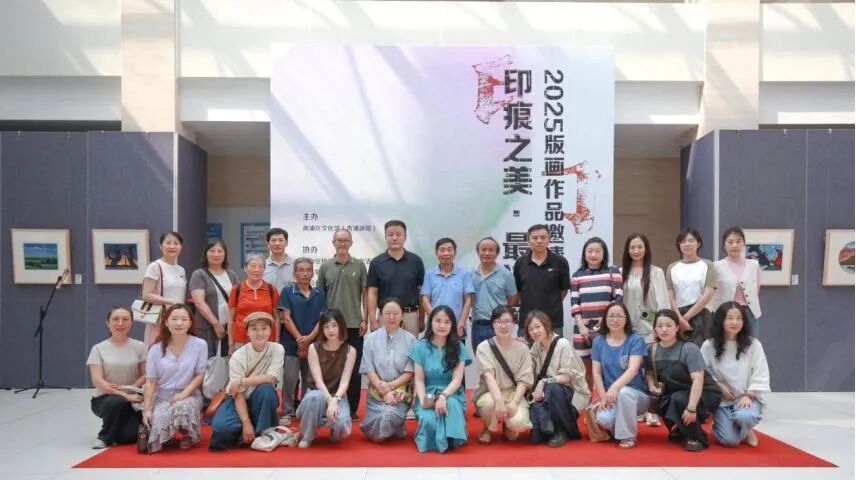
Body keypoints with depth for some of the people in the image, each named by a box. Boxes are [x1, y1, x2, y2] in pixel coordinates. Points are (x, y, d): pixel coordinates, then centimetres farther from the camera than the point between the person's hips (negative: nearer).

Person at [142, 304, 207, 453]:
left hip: (189, 394, -1)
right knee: (158, 426, -27)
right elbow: (150, 381, -1)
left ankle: (190, 435, -2)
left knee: (182, 407, -37)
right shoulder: (156, 349, -2)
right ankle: (168, 438, 14)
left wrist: (184, 393, -17)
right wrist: (147, 409, -8)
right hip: (162, 396, 1)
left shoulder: (199, 345, -6)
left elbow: (200, 375, -3)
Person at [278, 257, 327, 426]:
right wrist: (299, 339, -11)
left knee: (310, 380, 8)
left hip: (313, 343, 2)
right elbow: (286, 318, -4)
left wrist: (309, 338, -11)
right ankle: (287, 413, 8)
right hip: (291, 343, -2)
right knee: (289, 379, -1)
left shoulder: (319, 294, 7)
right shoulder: (287, 292, 1)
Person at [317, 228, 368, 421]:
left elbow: (365, 294, 4)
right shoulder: (325, 267, 5)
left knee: (354, 368, 4)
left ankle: (352, 408, 13)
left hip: (354, 325, 0)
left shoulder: (359, 266, 4)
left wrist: (365, 319, -2)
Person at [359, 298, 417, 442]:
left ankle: (396, 430, 5)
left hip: (400, 391, -1)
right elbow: (369, 370, -2)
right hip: (376, 392, 1)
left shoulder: (410, 339, -1)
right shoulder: (371, 339, 2)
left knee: (390, 414, -31)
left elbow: (410, 372, -2)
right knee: (376, 435, -18)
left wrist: (390, 386, -14)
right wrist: (384, 392, -13)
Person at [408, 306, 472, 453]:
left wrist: (443, 396, -26)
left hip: (451, 394, 0)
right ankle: (433, 440, 1)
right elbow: (419, 379, -1)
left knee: (450, 405, -38)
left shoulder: (458, 347, 2)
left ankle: (448, 440, -13)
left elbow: (457, 379, -7)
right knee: (429, 421, -33)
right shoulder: (420, 347, 1)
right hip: (428, 396, 0)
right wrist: (423, 400, -21)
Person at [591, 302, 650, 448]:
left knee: (623, 392, -37)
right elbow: (596, 373, 1)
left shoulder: (636, 340, -7)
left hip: (636, 394, -2)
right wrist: (603, 397, -13)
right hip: (609, 394, 2)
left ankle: (628, 436, -14)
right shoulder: (598, 341, 4)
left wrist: (614, 387, -36)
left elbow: (633, 369, -21)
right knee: (604, 419, -30)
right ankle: (618, 428, 9)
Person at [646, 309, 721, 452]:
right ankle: (679, 430, 8)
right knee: (661, 402, -24)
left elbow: (697, 379, -29)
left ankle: (697, 438, -9)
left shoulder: (689, 348, -22)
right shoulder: (654, 349, -3)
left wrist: (691, 407, -37)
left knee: (678, 399, -33)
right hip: (675, 393, 6)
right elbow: (649, 372, 11)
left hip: (704, 394, -5)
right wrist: (652, 385, -12)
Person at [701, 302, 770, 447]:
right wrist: (719, 386, -14)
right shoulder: (709, 346, -4)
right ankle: (721, 425, 22)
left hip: (747, 397, 0)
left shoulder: (753, 344, -5)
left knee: (744, 416, -36)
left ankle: (746, 431, 5)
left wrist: (748, 396, -14)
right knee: (730, 440, -17)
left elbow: (760, 375, -5)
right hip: (722, 399, 0)